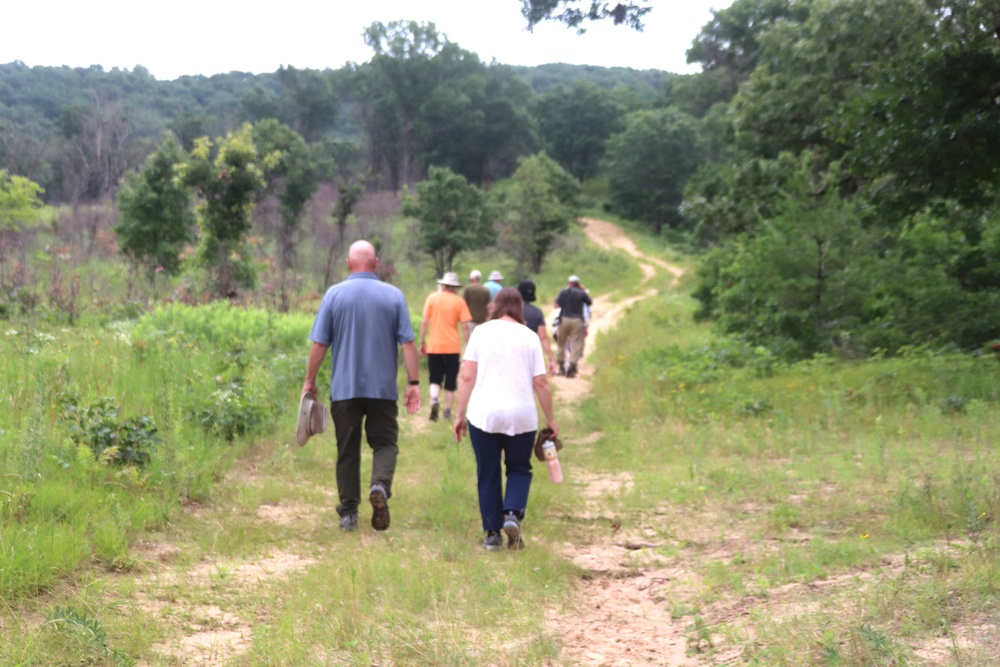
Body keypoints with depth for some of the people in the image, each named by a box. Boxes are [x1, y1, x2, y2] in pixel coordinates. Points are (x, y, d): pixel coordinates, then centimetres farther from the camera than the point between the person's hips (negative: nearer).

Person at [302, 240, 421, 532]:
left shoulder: (335, 294, -2)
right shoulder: (394, 295, 0)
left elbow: (319, 344, -2)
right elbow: (407, 343, -4)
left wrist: (310, 381, 8)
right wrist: (414, 382, 0)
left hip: (344, 388, 0)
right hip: (383, 388, 0)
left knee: (347, 451, 8)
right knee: (385, 442, 9)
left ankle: (349, 512, 10)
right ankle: (380, 486, -19)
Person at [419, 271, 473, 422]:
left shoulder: (432, 298, 0)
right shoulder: (459, 301, -2)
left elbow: (425, 322, -3)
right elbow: (465, 326, -5)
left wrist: (422, 343, 5)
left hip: (434, 346, 1)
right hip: (452, 347, 0)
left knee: (435, 379, 9)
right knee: (450, 382, 11)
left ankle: (434, 400, -18)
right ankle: (447, 411, 13)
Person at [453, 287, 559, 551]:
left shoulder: (481, 333, 5)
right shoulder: (529, 337, 5)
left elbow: (466, 377, -1)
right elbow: (540, 383, 2)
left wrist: (460, 415, 4)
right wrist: (550, 419, 11)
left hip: (483, 414, 0)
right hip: (522, 416, 0)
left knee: (487, 474, 9)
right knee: (519, 469, 16)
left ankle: (492, 533, 10)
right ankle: (512, 514, -7)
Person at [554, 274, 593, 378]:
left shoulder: (563, 292, 3)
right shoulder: (582, 293, 1)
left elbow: (556, 305, 4)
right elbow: (590, 303, 16)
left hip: (564, 319, 2)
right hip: (577, 320, -2)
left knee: (561, 343, 14)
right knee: (576, 344, -1)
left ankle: (560, 366, 17)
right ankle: (571, 367, -9)